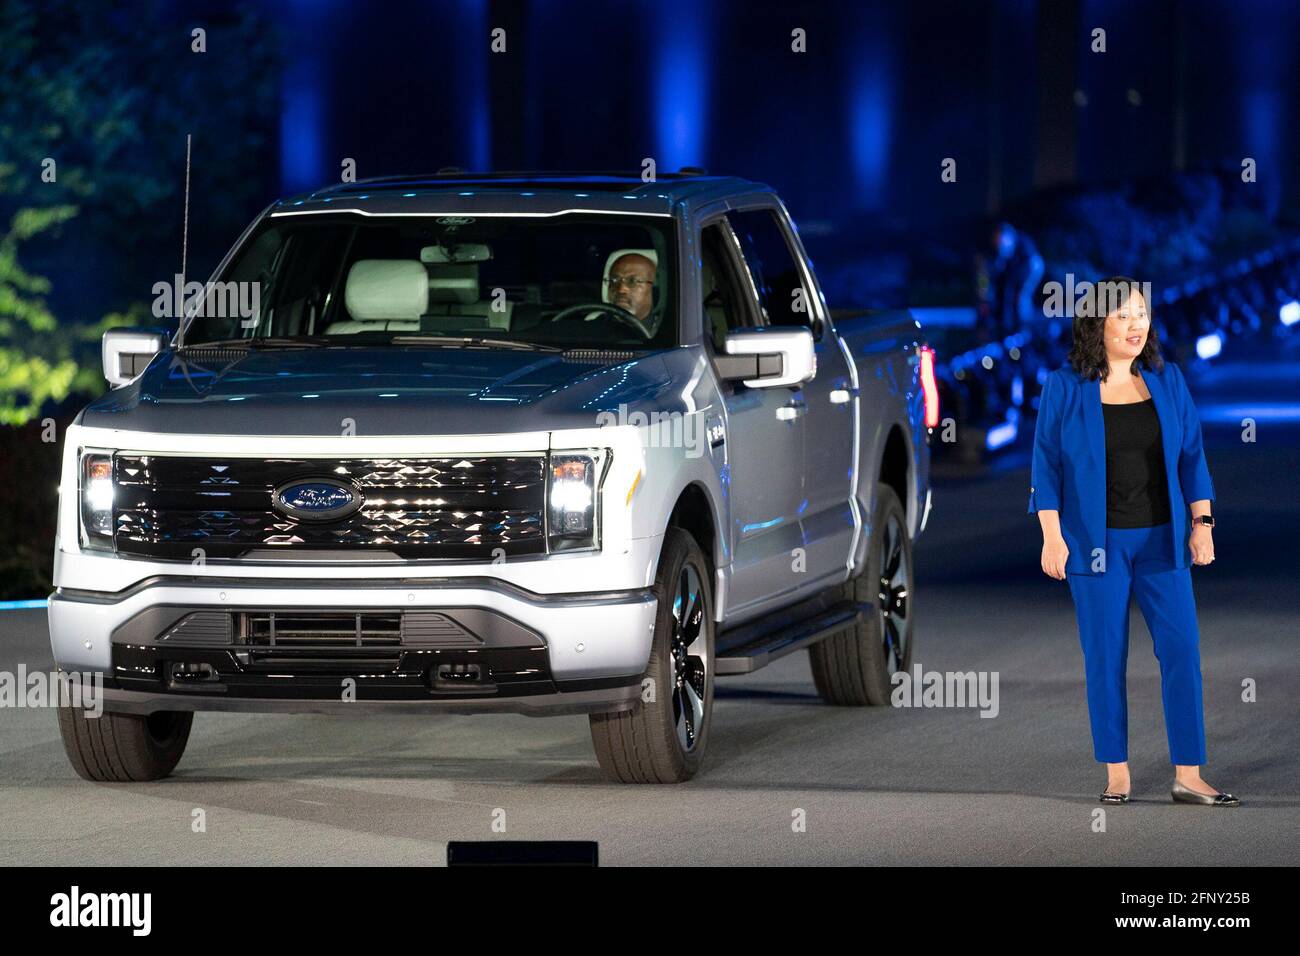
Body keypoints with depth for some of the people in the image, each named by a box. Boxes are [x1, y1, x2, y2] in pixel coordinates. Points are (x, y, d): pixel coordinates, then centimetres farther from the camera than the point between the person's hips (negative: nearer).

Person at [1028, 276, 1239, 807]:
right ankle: (1116, 776, 9)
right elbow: (1047, 466, -1)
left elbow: (1191, 455, 9)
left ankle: (1188, 776, -2)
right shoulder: (1065, 389, -2)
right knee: (1106, 658, 1)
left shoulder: (1166, 381, 6)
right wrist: (1052, 537, -7)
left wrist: (1202, 523, 4)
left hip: (1161, 539, 3)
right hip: (1096, 542, -2)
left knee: (1182, 650, -4)